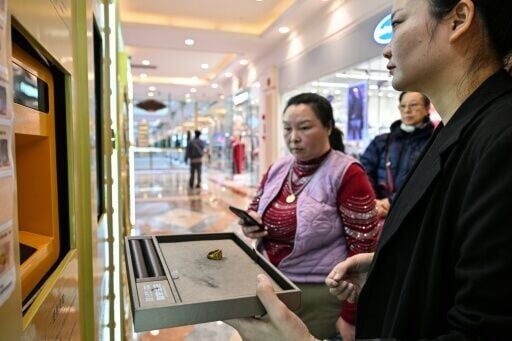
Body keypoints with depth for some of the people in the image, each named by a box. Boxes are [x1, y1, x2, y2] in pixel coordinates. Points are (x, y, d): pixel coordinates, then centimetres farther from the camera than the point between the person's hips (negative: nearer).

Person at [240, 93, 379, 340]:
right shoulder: (277, 169, 2)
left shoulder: (348, 174, -16)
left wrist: (350, 317, -13)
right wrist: (250, 223, -7)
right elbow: (255, 207, 17)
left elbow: (364, 249, -15)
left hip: (318, 294, -6)